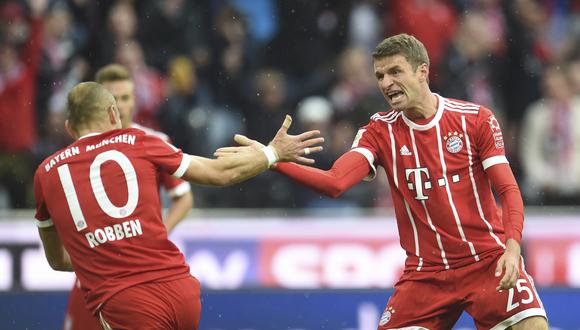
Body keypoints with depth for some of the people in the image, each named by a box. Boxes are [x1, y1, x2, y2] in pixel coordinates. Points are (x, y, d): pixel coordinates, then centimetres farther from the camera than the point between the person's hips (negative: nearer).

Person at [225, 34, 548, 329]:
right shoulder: (381, 131, 2)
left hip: (489, 262, -2)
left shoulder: (476, 119, -4)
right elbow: (335, 182, -13)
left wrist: (512, 246, -21)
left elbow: (508, 190, -4)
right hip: (425, 273, 2)